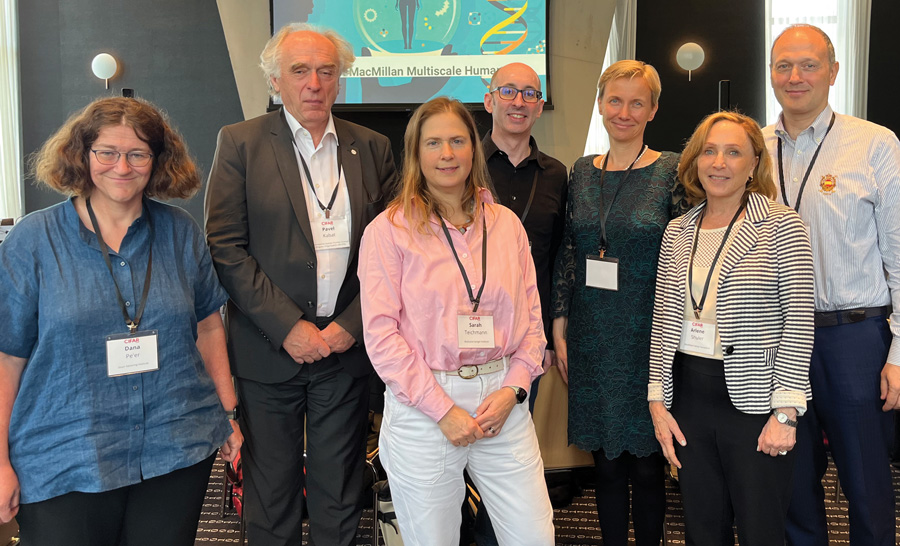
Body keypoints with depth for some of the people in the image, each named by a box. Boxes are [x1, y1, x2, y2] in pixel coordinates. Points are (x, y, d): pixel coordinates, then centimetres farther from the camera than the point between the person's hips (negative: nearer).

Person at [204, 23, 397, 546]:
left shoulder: (372, 147, 6)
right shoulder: (240, 143, -2)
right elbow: (226, 247, -7)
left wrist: (352, 324, -7)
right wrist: (288, 327, -13)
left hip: (347, 344, 2)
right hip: (269, 347, -2)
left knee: (340, 497, 13)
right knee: (271, 494, 11)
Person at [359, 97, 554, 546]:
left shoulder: (506, 223, 9)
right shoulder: (388, 230, -3)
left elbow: (531, 316, 11)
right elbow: (381, 332, -8)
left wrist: (513, 389, -4)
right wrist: (442, 409, -12)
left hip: (501, 400, 3)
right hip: (422, 408, -3)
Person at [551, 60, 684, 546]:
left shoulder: (671, 171, -5)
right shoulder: (581, 172, 7)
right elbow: (567, 255, 10)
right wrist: (560, 328, 6)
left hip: (647, 337, -3)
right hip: (592, 338, 4)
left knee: (646, 464, 7)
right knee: (606, 463, 13)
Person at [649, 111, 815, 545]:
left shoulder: (781, 227, -6)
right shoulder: (677, 233, 8)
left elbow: (799, 321, -9)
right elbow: (663, 321, 10)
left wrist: (785, 412, -13)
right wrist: (658, 400, 4)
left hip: (753, 398, -4)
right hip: (688, 394, 4)